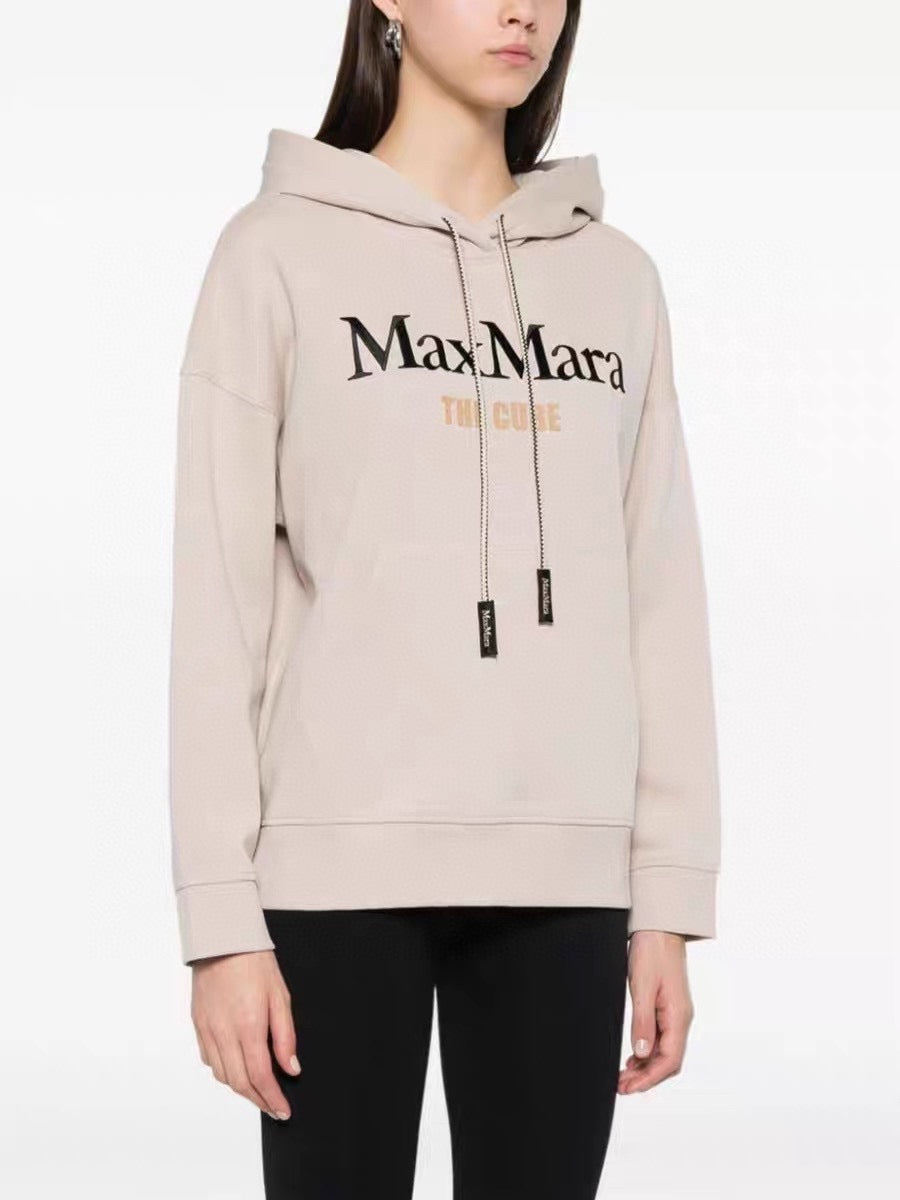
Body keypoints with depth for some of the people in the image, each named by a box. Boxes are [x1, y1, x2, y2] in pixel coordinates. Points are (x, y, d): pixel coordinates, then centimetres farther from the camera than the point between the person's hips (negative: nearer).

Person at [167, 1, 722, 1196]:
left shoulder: (617, 277, 12)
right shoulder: (282, 253, 2)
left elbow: (659, 597, 10)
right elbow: (218, 597, -2)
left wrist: (671, 894, 5)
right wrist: (220, 911, -7)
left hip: (566, 872, 3)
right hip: (344, 861, -3)